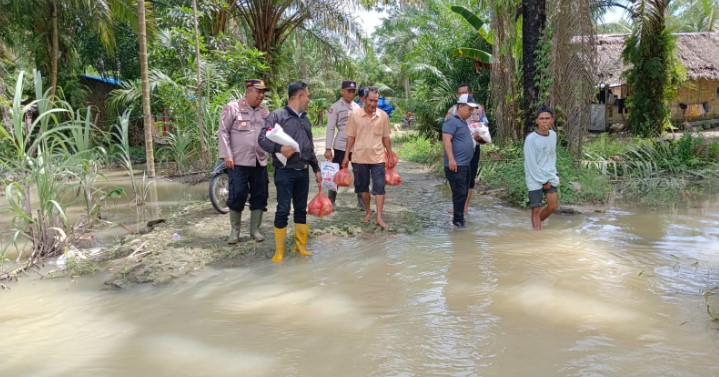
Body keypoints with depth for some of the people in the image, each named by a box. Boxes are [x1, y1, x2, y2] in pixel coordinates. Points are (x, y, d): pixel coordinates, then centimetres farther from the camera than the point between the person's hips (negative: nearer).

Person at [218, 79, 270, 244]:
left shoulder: (264, 111, 12)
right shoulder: (233, 108, -5)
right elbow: (223, 131, -7)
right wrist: (227, 155, -13)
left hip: (260, 161, 5)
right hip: (238, 162, -5)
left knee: (260, 195, 7)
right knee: (237, 195, -3)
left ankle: (255, 229, 21)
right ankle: (234, 230, 14)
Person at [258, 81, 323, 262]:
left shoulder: (305, 119, 18)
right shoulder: (277, 115, -6)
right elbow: (263, 138, -13)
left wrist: (316, 169, 20)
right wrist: (279, 148, -30)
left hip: (303, 172, 7)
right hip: (285, 171, -6)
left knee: (301, 209, 12)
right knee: (283, 210, -4)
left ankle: (301, 245, 23)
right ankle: (279, 251, 6)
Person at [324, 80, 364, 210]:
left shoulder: (357, 107, 10)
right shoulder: (335, 107, -5)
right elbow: (330, 129, -7)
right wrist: (328, 148, -12)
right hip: (340, 146, -4)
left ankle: (361, 200, 18)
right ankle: (331, 201, 15)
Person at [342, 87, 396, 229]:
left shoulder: (383, 116, -1)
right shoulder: (355, 115, -4)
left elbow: (386, 138, 6)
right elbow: (351, 137, 2)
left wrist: (391, 156, 6)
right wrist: (346, 156, 0)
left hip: (377, 158, 0)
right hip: (359, 157, 0)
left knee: (379, 187, -4)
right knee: (363, 186, 12)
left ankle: (379, 217, -1)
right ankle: (368, 211, 29)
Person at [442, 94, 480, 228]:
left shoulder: (463, 122, 19)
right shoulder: (452, 121, -12)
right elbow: (446, 139, -23)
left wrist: (474, 138, 17)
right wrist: (451, 159, -29)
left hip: (465, 165, 10)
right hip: (455, 165, -10)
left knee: (463, 193, 14)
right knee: (460, 193, -8)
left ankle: (459, 217, 24)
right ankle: (458, 220, 0)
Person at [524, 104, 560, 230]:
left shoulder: (553, 135, 3)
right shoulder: (531, 138, -16)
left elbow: (553, 156, 12)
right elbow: (531, 163, -15)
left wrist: (552, 177, 3)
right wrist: (543, 181, -11)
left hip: (549, 177, 6)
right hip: (535, 178, -6)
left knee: (553, 206, 5)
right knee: (536, 210, -3)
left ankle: (537, 222, 30)